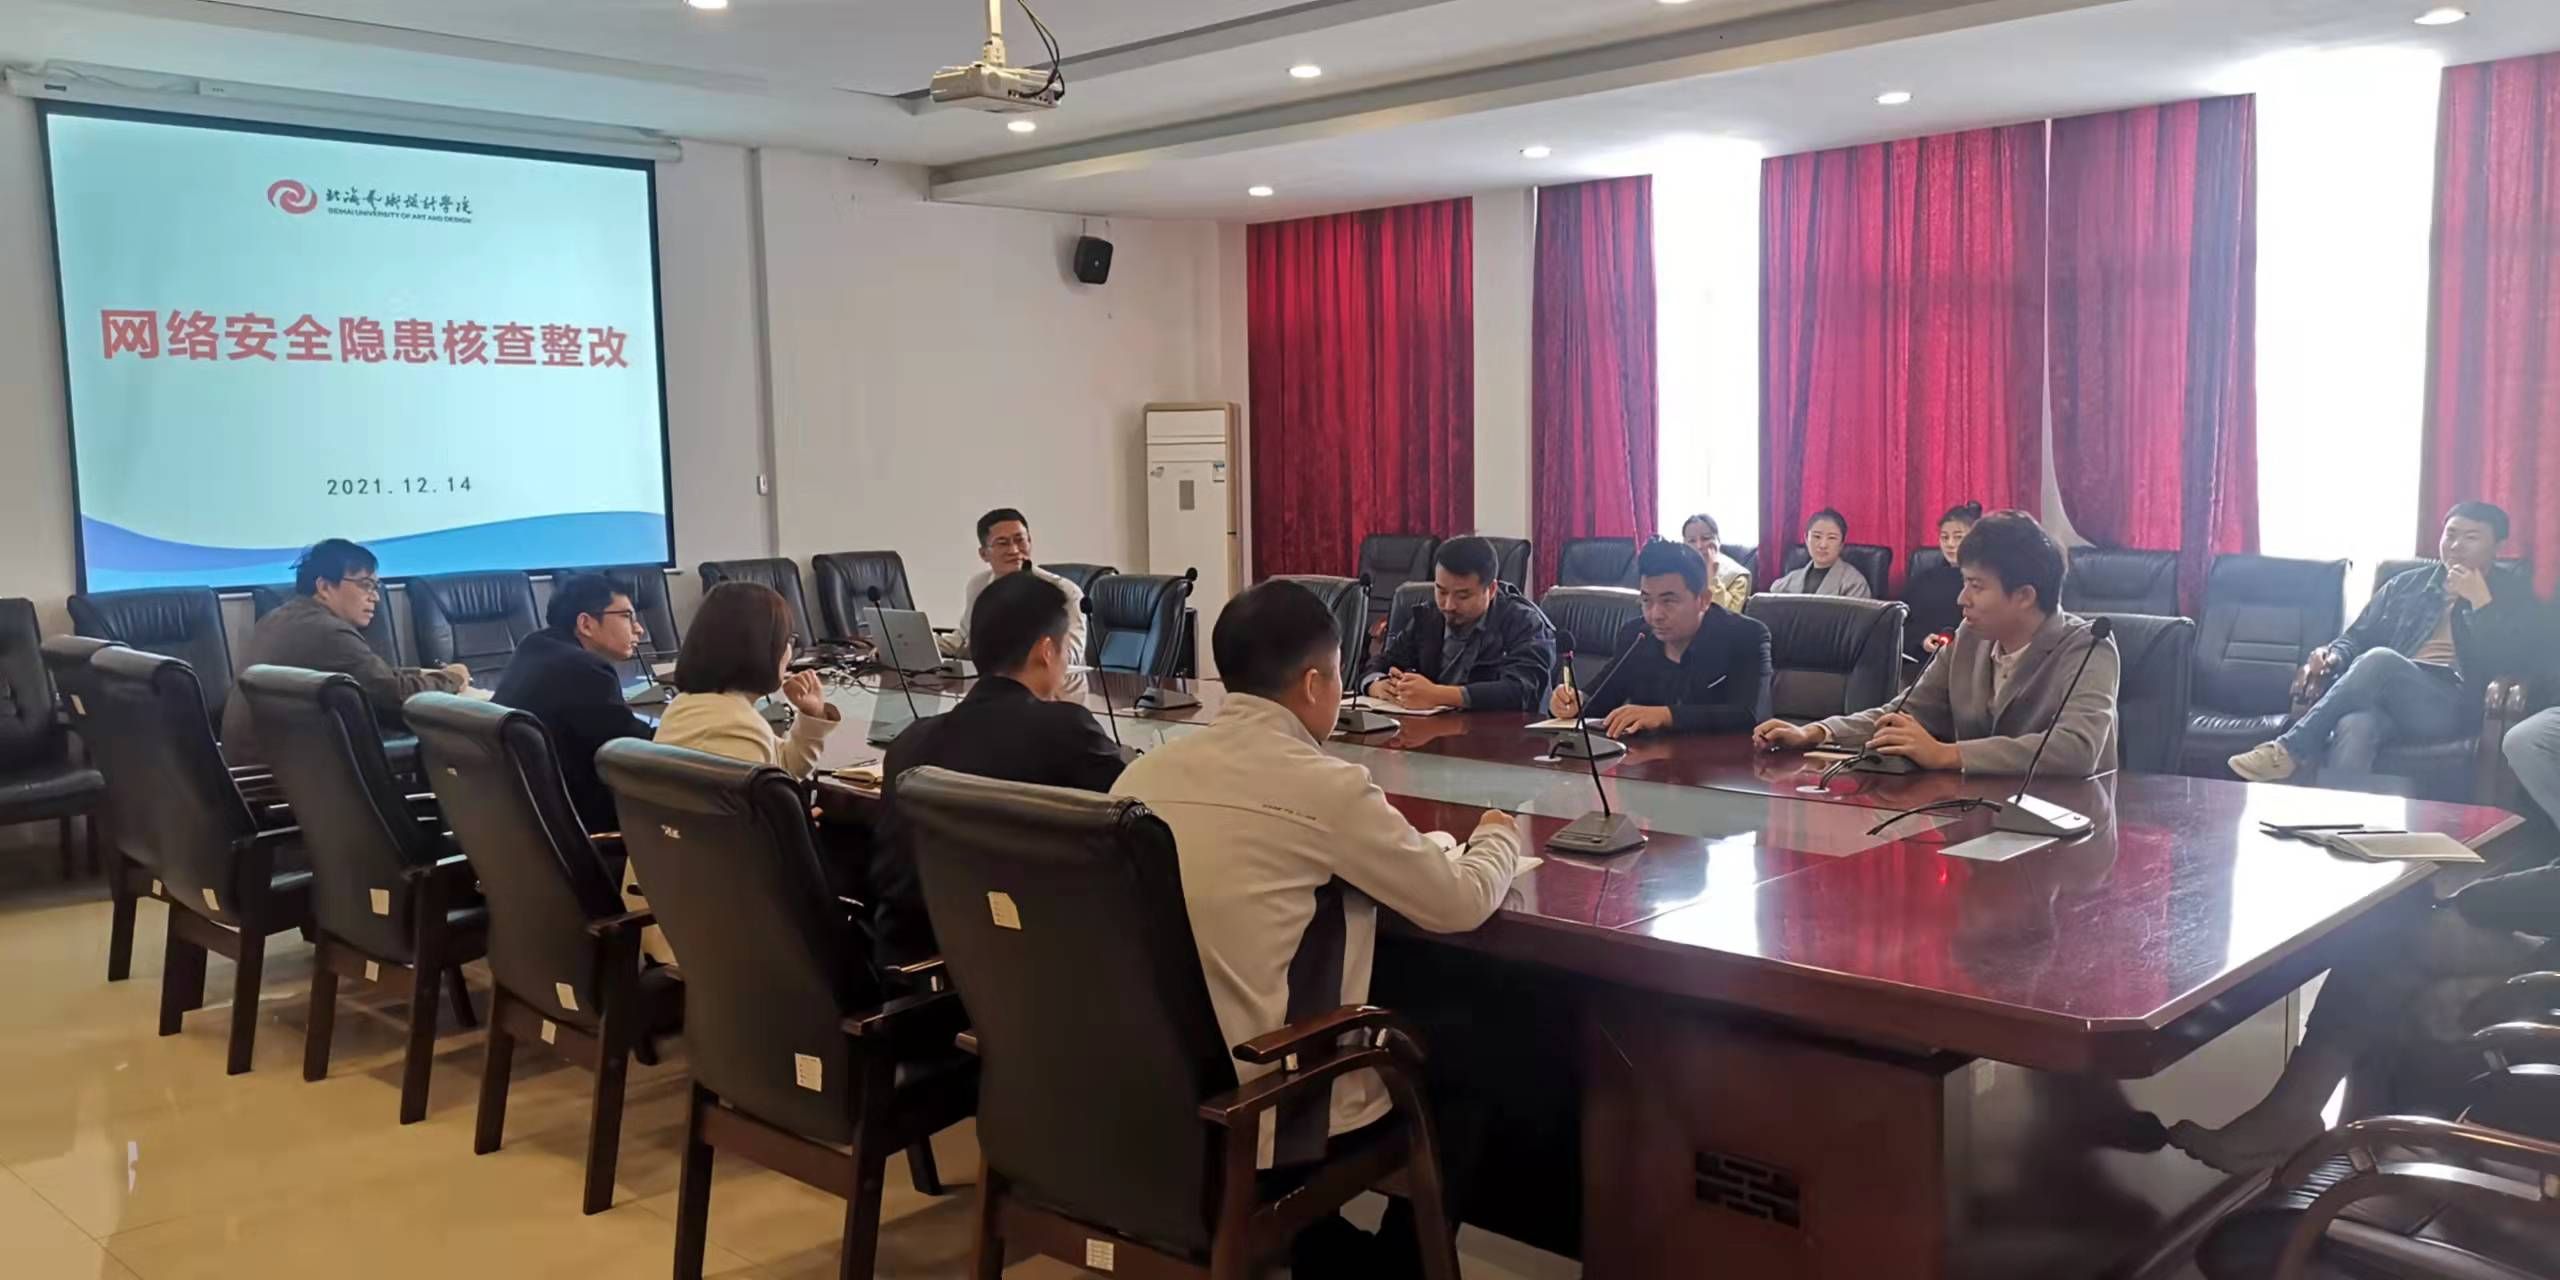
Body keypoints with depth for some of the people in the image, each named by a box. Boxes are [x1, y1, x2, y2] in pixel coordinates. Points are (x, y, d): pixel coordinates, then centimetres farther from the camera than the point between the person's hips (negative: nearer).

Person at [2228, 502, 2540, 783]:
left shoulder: (2513, 593, 14)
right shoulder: (2407, 583, 25)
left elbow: (2514, 664, -1)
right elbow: (2359, 636, 23)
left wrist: (2480, 601, -6)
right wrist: (2335, 655, -1)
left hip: (2448, 704, -3)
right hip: (2389, 693, 3)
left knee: (2380, 660, -35)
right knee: (2355, 726, -37)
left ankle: (2291, 749, -34)